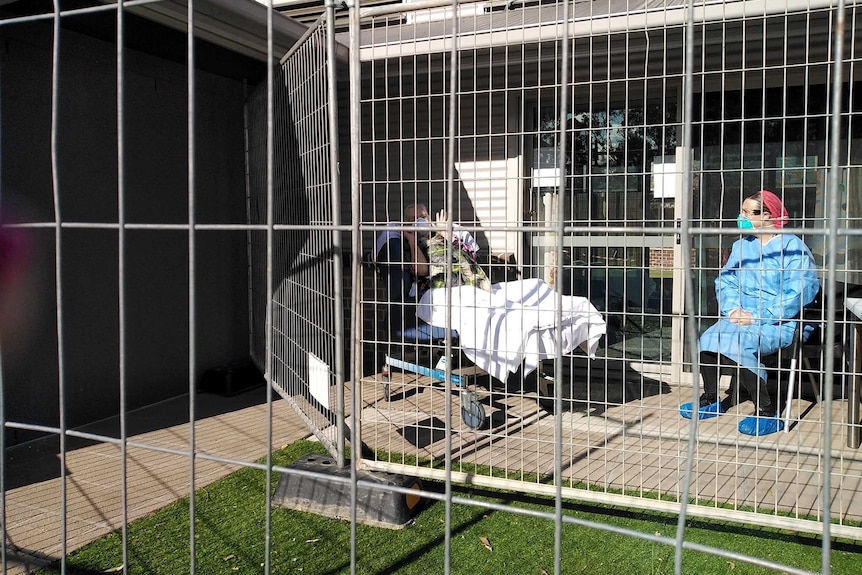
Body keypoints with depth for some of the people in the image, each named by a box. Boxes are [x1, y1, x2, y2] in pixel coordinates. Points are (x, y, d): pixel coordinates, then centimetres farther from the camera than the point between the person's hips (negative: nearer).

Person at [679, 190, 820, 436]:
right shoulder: (741, 245, 18)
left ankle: (768, 413, -17)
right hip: (742, 317, 6)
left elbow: (800, 291, -15)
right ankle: (711, 400, 1)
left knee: (739, 344, -32)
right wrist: (733, 309, -8)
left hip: (780, 323, -6)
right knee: (708, 339, -21)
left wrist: (758, 317, -19)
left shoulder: (792, 246, -4)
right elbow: (725, 281, 14)